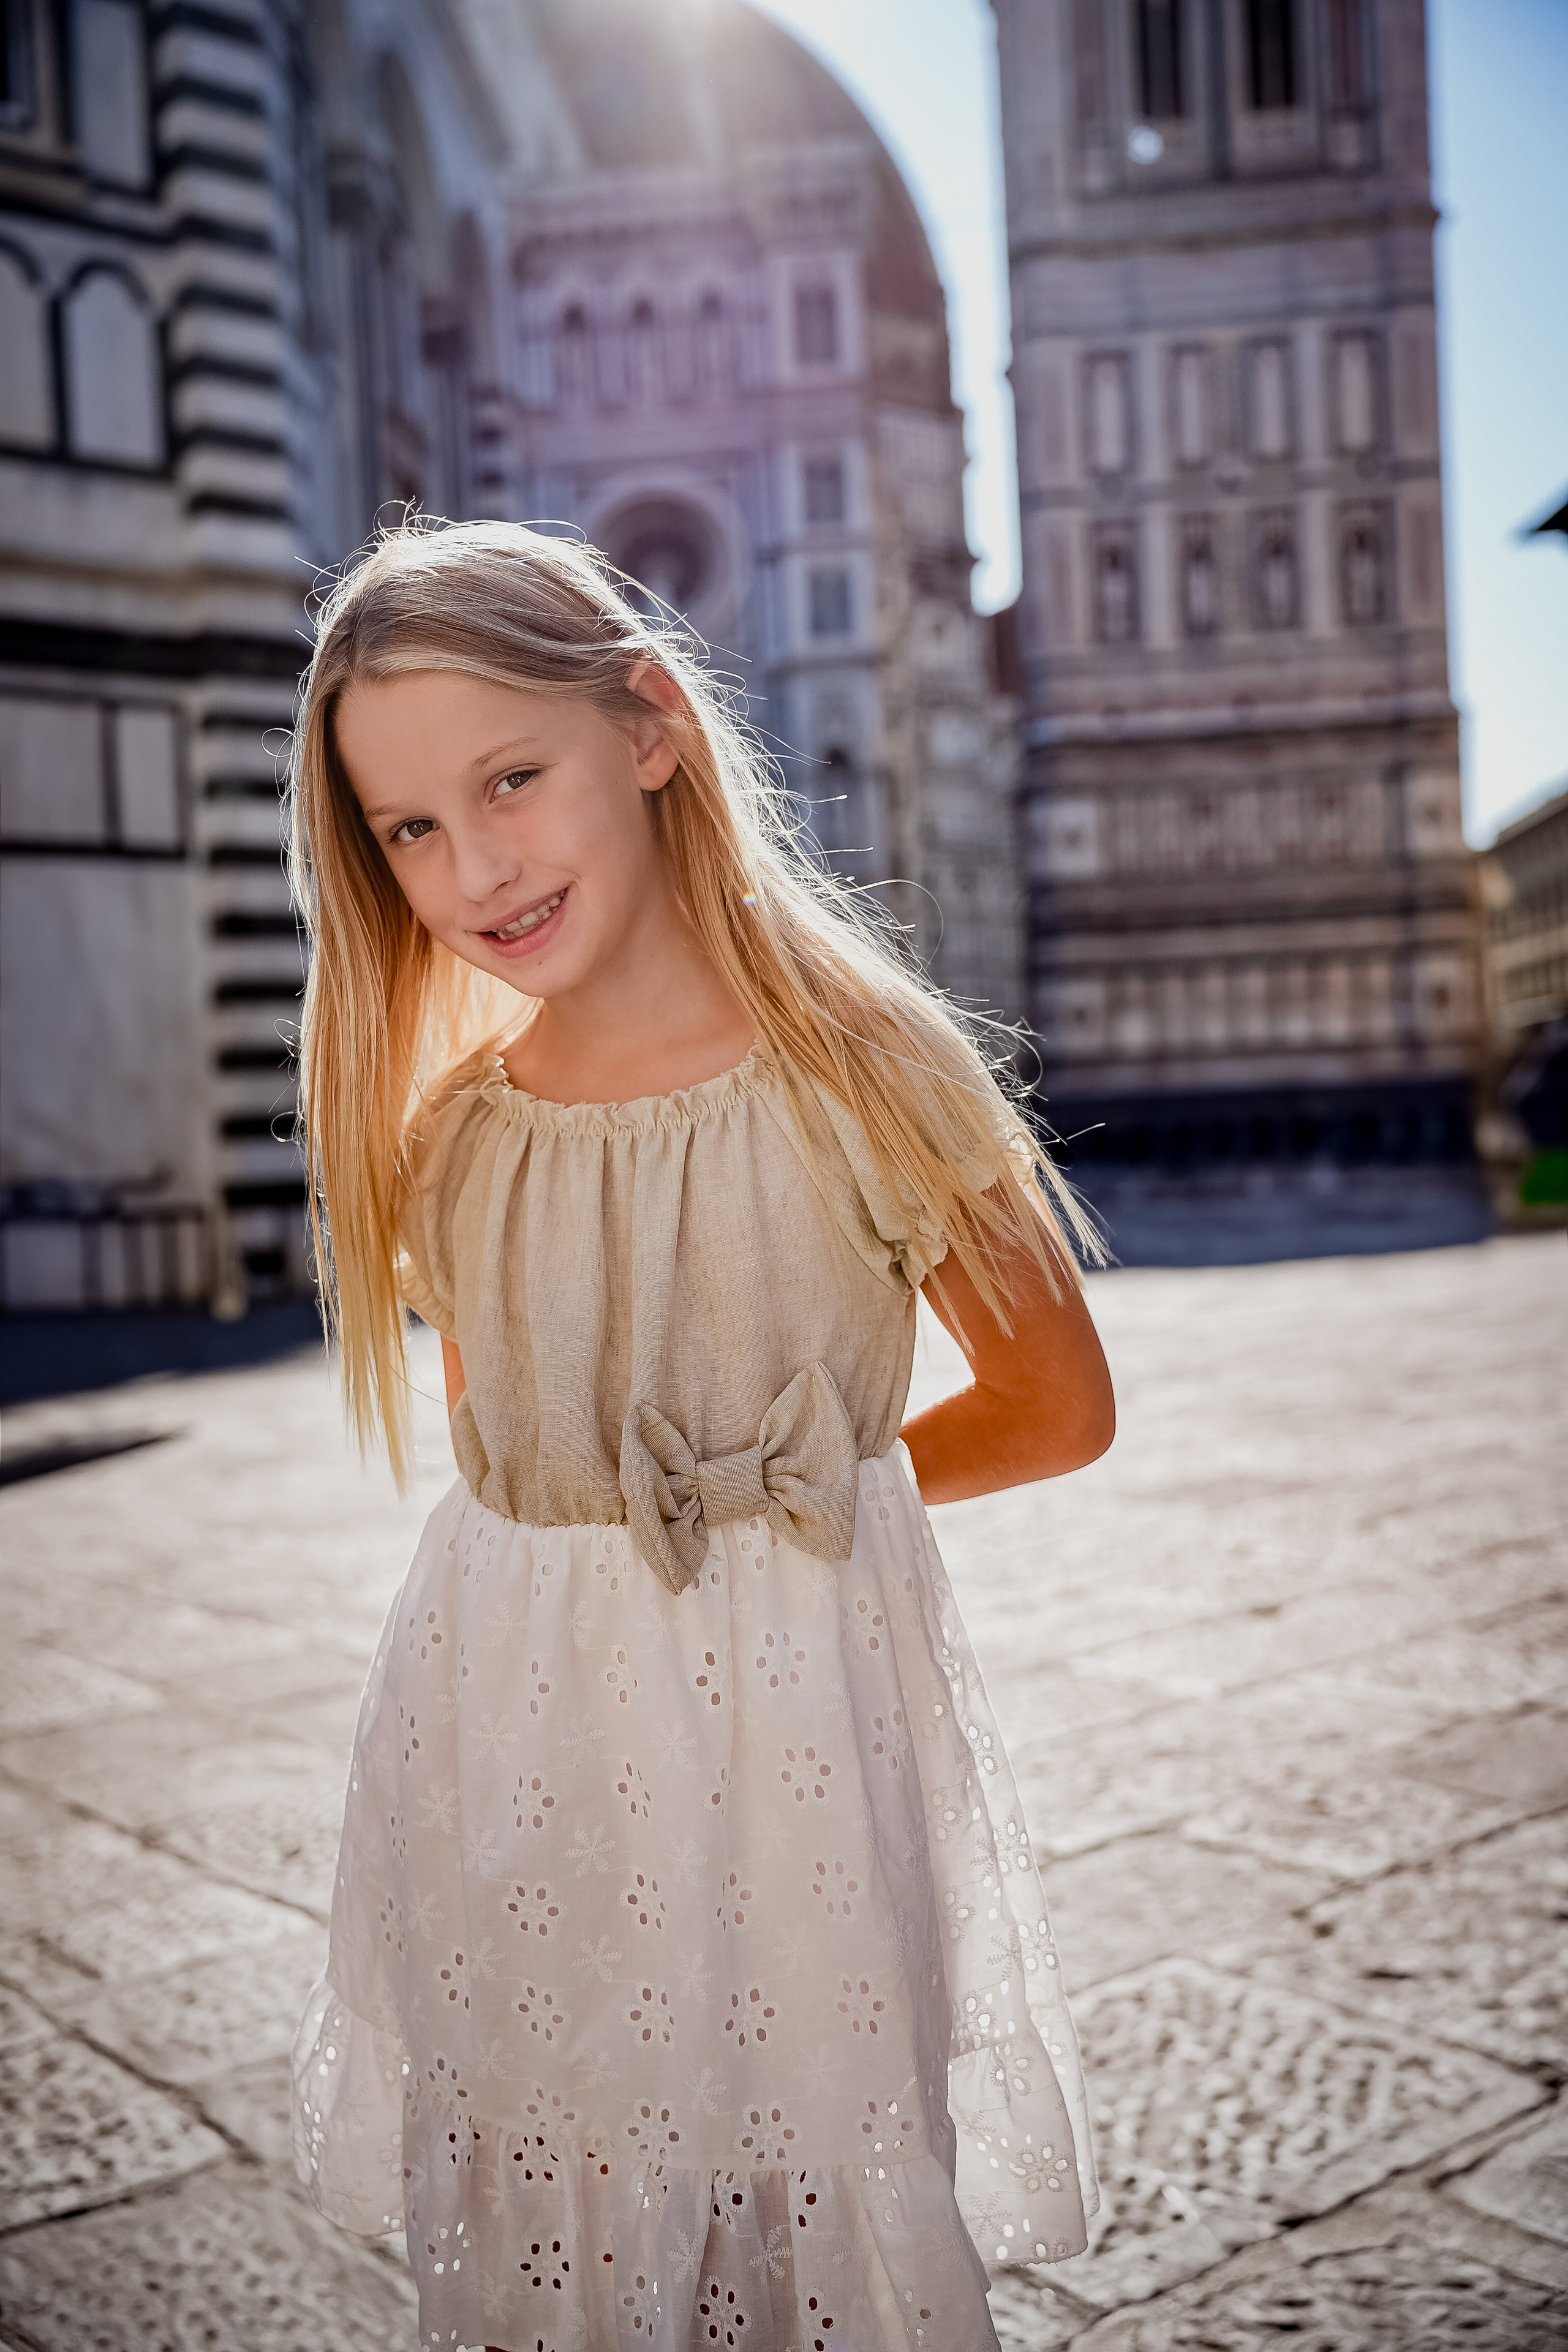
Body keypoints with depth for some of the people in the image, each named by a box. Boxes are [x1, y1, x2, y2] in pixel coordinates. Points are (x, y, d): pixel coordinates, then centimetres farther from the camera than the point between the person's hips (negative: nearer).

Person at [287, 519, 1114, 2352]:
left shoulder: (858, 1069, -12)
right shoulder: (446, 1124, -1)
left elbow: (1059, 1408, -3)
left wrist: (799, 1496, 5)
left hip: (791, 1729, -3)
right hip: (508, 1747, 3)